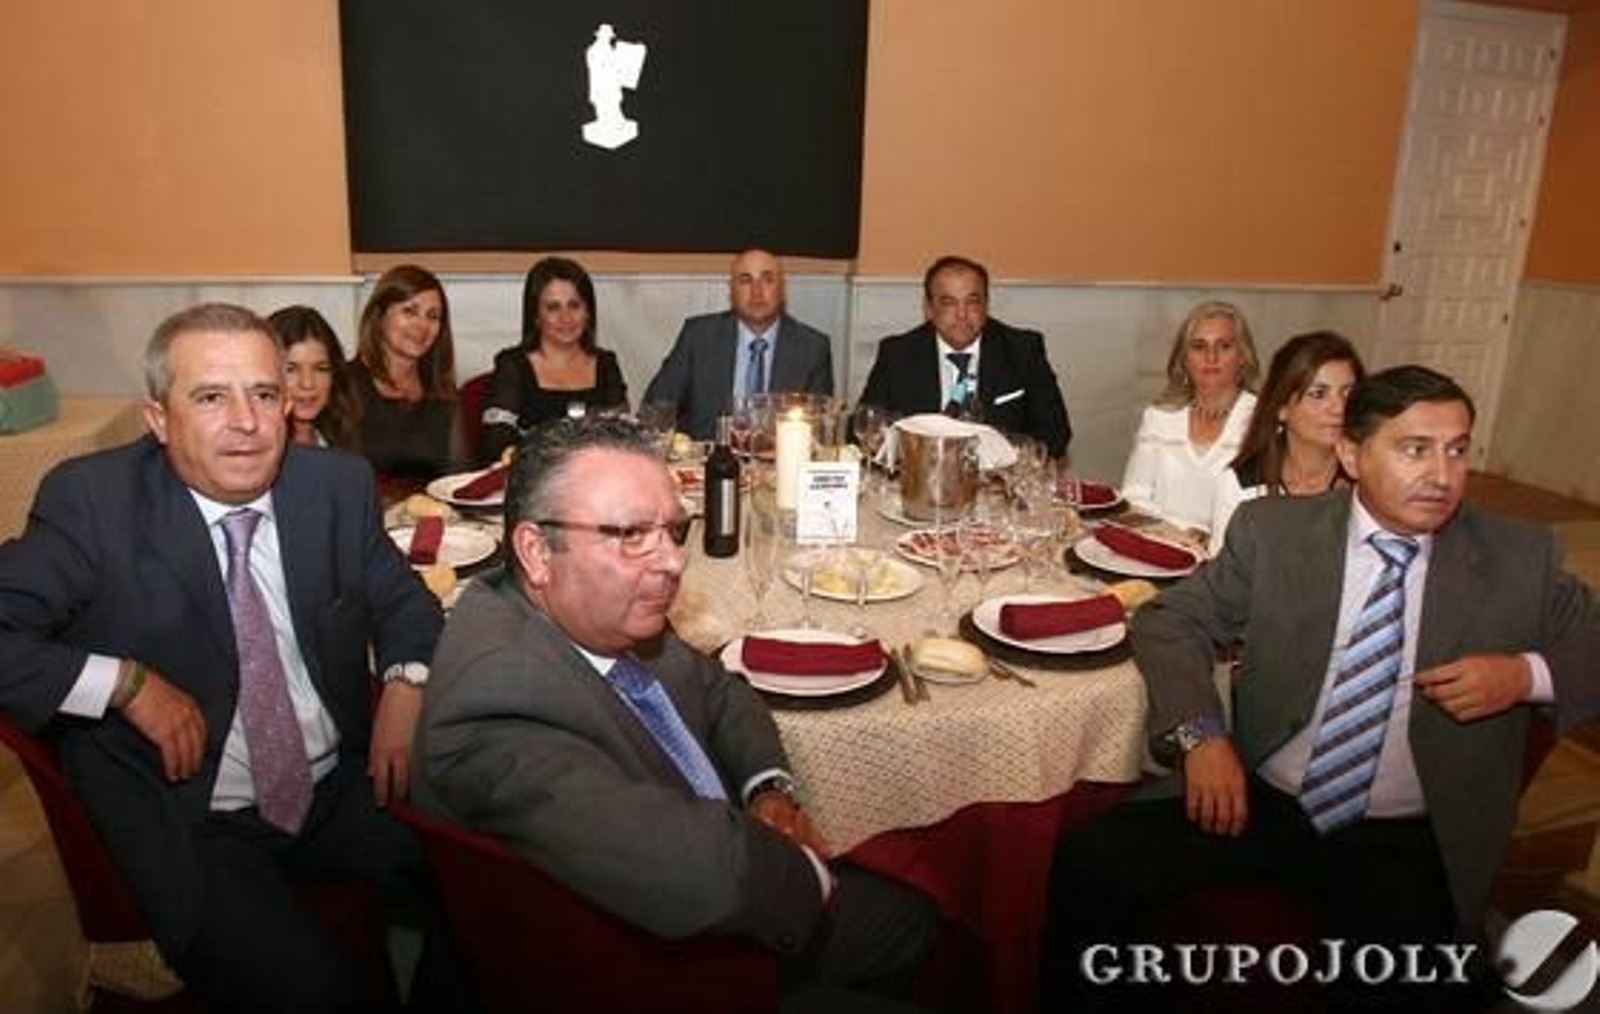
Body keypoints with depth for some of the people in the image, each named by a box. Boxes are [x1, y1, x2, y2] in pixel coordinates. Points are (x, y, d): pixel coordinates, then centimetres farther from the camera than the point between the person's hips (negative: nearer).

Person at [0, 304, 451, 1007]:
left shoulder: (339, 484, -1)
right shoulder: (92, 501, -11)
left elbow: (401, 599, 11)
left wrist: (406, 684, -8)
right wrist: (126, 683, -19)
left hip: (346, 787, 4)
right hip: (190, 824, -4)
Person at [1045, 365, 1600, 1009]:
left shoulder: (1521, 558, 2)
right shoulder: (1275, 529, 1)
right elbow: (1169, 620, 4)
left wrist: (1528, 675, -12)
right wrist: (1199, 735, -13)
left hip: (1406, 844, 0)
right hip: (1259, 803, 1)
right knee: (1090, 862, -17)